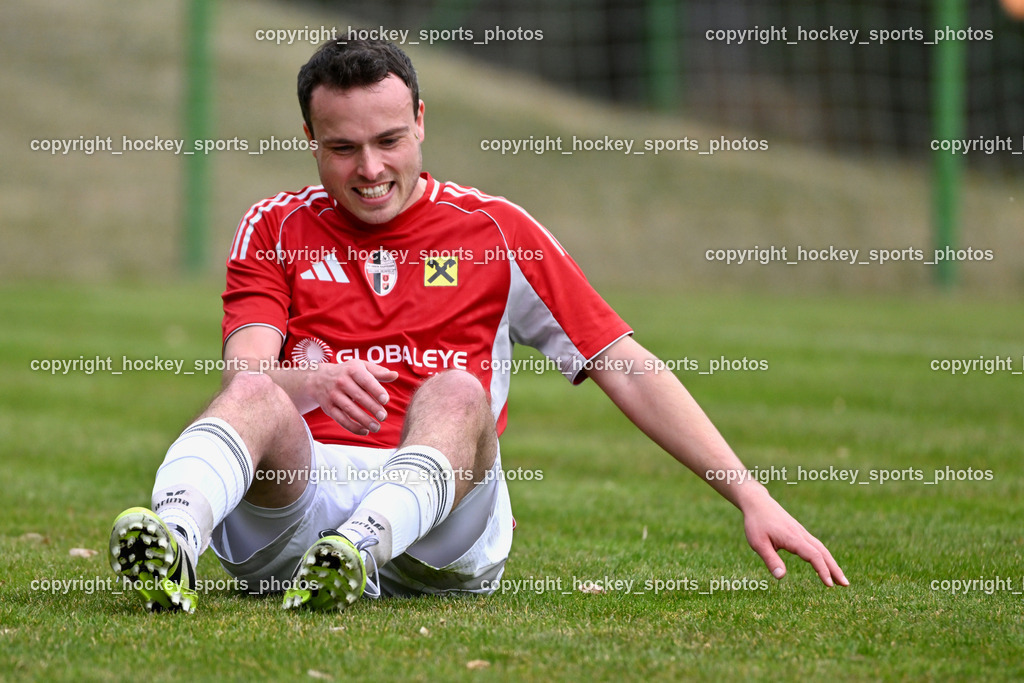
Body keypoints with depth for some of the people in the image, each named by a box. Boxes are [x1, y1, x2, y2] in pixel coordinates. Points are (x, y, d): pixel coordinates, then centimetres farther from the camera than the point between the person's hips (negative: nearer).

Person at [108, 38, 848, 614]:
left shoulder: (495, 231, 12)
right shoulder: (276, 228, 13)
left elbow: (626, 370, 9)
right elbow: (247, 368, -4)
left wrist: (752, 498, 1)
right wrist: (312, 383, -29)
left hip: (442, 526, 0)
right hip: (294, 491, 0)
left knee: (454, 393, -29)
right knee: (256, 394, -29)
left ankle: (357, 548, -57)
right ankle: (172, 539, -60)